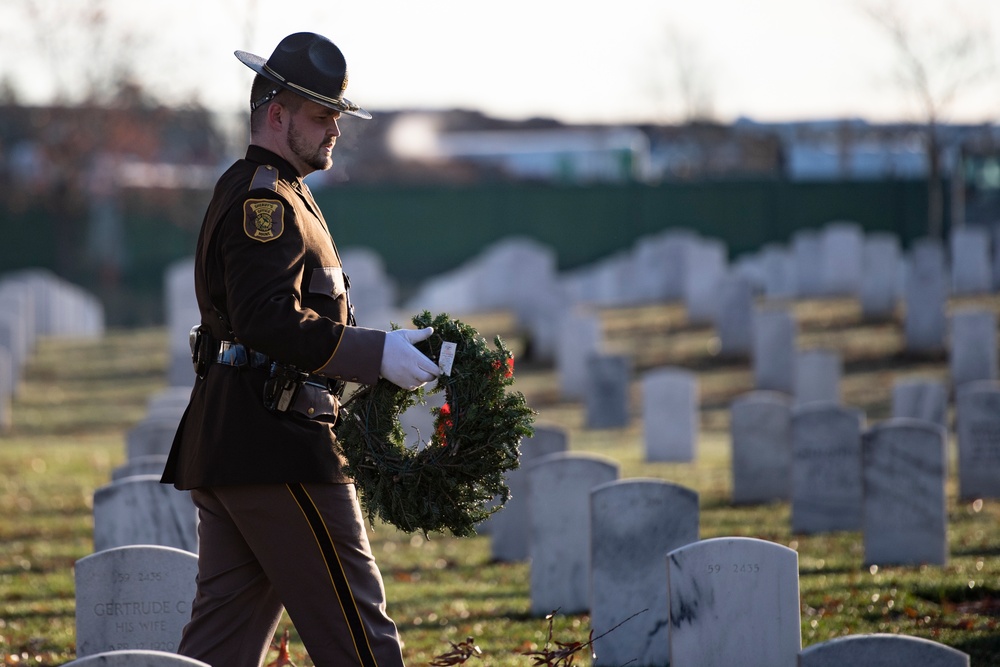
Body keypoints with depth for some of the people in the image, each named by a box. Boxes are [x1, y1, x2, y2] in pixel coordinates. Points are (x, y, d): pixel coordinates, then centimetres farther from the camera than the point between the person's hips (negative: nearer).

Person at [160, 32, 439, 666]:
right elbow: (270, 321, -25)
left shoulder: (250, 194, 23)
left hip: (222, 445, 11)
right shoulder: (266, 201, -12)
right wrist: (377, 352, -24)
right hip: (277, 447, -11)